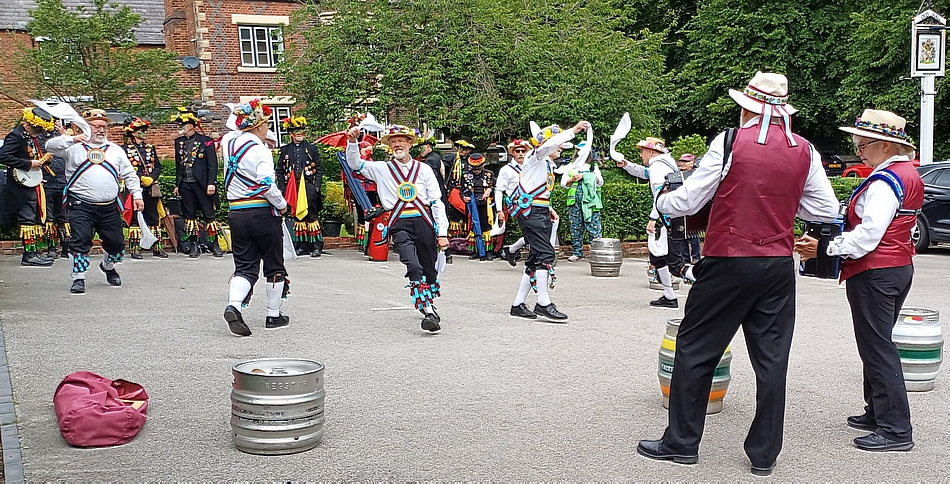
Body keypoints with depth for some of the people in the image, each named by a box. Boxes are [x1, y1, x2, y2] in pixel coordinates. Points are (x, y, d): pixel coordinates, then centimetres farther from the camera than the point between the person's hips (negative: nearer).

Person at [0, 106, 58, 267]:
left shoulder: (37, 136, 12)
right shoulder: (16, 136, -14)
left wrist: (45, 159, 4)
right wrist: (29, 164, -23)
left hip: (35, 185, 9)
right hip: (22, 185, -9)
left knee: (38, 219, 12)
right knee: (28, 219, -9)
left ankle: (35, 252, 19)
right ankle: (29, 255, -6)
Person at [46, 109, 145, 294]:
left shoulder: (115, 150, 15)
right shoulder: (74, 147, 4)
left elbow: (129, 174, 17)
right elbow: (51, 146, -8)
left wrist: (137, 195, 8)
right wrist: (72, 139, -20)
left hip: (110, 208, 4)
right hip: (81, 206, -3)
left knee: (116, 243, 10)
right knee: (80, 241, -11)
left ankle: (108, 266, 39)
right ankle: (78, 278, -1)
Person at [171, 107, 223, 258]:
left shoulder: (206, 141, -3)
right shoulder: (179, 142, 12)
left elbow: (212, 164, -6)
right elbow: (178, 165, 17)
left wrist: (211, 183, -14)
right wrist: (177, 184, 13)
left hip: (202, 184, -5)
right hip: (185, 184, 5)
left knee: (209, 215, -1)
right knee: (190, 216, 7)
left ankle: (214, 246, 5)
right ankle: (194, 247, 12)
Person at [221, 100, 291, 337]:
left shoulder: (229, 142, 4)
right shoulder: (260, 150, -15)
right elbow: (267, 184, -23)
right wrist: (282, 205, -10)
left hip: (236, 213, 6)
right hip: (262, 213, -5)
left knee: (244, 266, 8)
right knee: (274, 265, 12)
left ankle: (233, 305, -18)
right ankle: (273, 316, 19)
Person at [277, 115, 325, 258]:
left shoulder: (312, 149, 7)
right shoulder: (285, 150, 11)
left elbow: (319, 169, 5)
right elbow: (280, 171, 10)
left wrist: (316, 186, -6)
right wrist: (282, 189, 1)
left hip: (309, 189, -2)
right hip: (292, 189, 2)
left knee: (312, 216, -2)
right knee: (297, 216, 6)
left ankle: (316, 246, 1)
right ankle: (301, 245, 12)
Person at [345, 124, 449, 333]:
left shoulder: (424, 169, 9)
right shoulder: (382, 169, 10)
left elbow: (437, 202, 6)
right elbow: (354, 163, 4)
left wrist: (442, 233, 1)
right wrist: (353, 142, -14)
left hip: (424, 222, 2)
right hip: (400, 225, -2)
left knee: (429, 269, 10)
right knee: (414, 266, -23)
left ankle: (428, 304, 35)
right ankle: (427, 312, -25)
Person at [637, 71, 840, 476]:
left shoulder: (730, 142, -8)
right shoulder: (804, 151, 4)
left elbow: (688, 200, -4)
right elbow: (828, 210, 10)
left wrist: (661, 202, 16)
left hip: (729, 263, -4)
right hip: (779, 266, 4)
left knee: (695, 350, 7)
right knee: (771, 359, 9)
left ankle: (682, 442, 15)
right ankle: (764, 454, 16)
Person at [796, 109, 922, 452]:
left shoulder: (884, 181, -18)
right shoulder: (909, 174, 14)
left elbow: (868, 235, -26)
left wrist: (825, 248, -20)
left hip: (874, 274, -10)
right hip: (899, 267, 11)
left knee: (877, 348, -6)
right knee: (879, 344, 18)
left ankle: (896, 430, -3)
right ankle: (879, 413, 27)